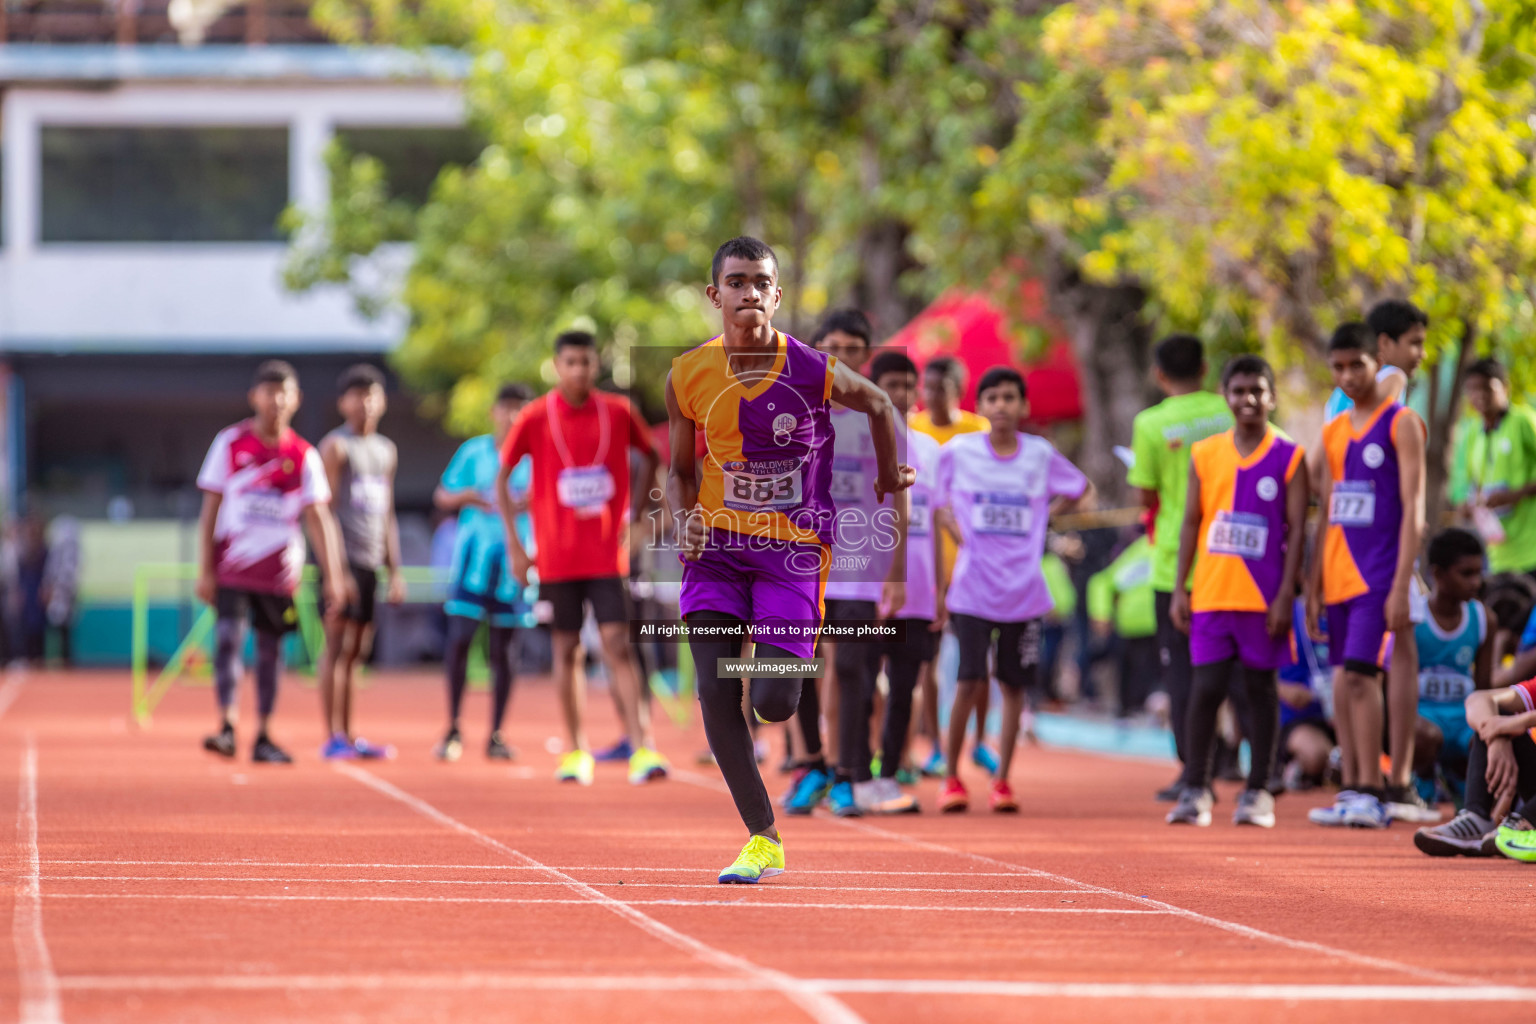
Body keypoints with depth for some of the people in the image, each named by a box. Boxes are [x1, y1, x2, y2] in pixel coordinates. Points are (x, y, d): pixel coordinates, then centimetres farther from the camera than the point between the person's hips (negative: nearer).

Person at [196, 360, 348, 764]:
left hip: (280, 570, 2)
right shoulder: (231, 443, -2)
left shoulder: (303, 456, 1)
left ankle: (263, 736, 16)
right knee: (228, 638, -16)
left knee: (270, 647, 7)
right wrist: (205, 570, -5)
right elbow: (210, 508, 0)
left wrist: (333, 576, -9)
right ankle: (226, 726, -18)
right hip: (232, 564, -2)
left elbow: (318, 517, -1)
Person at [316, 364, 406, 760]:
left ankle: (349, 738, 10)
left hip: (371, 561, 7)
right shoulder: (336, 446, -3)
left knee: (356, 651, 8)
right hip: (343, 557, -7)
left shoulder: (386, 451, 19)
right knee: (336, 644, -9)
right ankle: (334, 738, -11)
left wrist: (395, 570, 19)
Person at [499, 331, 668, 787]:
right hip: (556, 556, 0)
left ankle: (643, 749, -14)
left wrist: (633, 517, 7)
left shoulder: (618, 412, 0)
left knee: (617, 645, -10)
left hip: (607, 554, 0)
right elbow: (502, 480, 5)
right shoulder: (535, 418, -3)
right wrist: (514, 545, 0)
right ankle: (576, 750, 18)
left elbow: (650, 458, 17)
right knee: (566, 650, 6)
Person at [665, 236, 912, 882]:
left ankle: (782, 663, 31)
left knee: (772, 703, -10)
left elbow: (879, 405, 8)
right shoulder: (689, 376, -5)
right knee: (715, 693, -11)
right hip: (717, 545, 2)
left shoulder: (813, 371, -13)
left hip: (793, 550, -2)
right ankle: (762, 840, 0)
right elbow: (681, 470, 8)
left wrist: (888, 479, 21)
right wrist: (686, 519, -11)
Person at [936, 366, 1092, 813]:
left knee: (1014, 684, 5)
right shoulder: (957, 452, -2)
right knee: (969, 682, -9)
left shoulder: (1041, 454, 1)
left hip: (1024, 588, 2)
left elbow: (1080, 490, 17)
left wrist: (1045, 516, 7)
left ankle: (1002, 780, 15)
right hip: (972, 587, -2)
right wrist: (959, 535, 1)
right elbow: (938, 502, 11)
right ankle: (952, 779, 4)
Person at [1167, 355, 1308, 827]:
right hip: (1212, 592, 2)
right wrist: (1179, 588, 4)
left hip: (1263, 596, -2)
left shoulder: (1289, 457, 0)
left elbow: (1296, 529, -3)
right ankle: (1195, 789, 5)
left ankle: (1257, 792, 9)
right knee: (1206, 687, -1)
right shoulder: (1205, 454, 8)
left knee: (1261, 686, 3)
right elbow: (1191, 522, 10)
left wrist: (1286, 594, -10)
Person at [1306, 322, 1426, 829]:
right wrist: (1313, 588, 13)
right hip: (1340, 575, 6)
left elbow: (1413, 509, -9)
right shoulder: (1333, 432, 15)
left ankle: (1371, 794, -14)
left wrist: (1401, 586, -16)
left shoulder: (1401, 424, -4)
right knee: (1344, 682, 5)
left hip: (1379, 574, -6)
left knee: (1358, 674, -15)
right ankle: (1353, 791, 9)